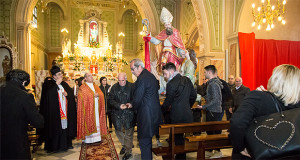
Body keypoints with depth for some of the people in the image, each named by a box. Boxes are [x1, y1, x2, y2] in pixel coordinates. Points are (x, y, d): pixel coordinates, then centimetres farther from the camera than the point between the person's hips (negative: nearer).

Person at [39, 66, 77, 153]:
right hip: (54, 112, -5)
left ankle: (66, 144, 17)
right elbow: (48, 93, -20)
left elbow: (71, 93, 14)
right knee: (55, 128, -3)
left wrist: (67, 93, -7)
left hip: (65, 111, 5)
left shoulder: (64, 84, 15)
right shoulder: (48, 83, -1)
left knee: (65, 126, 7)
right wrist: (57, 84, -14)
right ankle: (54, 146, 7)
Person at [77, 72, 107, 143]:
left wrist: (98, 94, -13)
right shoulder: (82, 88, -2)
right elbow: (82, 97, -12)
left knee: (97, 122, 5)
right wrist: (93, 95, -13)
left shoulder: (96, 86, 17)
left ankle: (96, 138, 13)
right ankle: (88, 139, 4)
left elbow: (101, 94, 8)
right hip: (88, 108, -5)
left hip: (96, 109, 5)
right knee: (88, 123, -4)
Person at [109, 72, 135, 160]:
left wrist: (131, 104, -23)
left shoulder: (131, 86, -5)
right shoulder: (114, 87, 2)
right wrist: (119, 105, -17)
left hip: (129, 113, -3)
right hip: (117, 113, 3)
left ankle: (128, 152, 18)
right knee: (118, 130, 15)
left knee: (129, 133, 3)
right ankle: (124, 145, 41)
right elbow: (111, 100, -2)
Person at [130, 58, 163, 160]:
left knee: (144, 141, 0)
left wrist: (134, 107, 4)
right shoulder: (151, 76, 12)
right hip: (155, 112, 10)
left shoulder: (141, 79, -18)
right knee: (148, 140, 21)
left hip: (146, 114, -10)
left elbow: (137, 99, -18)